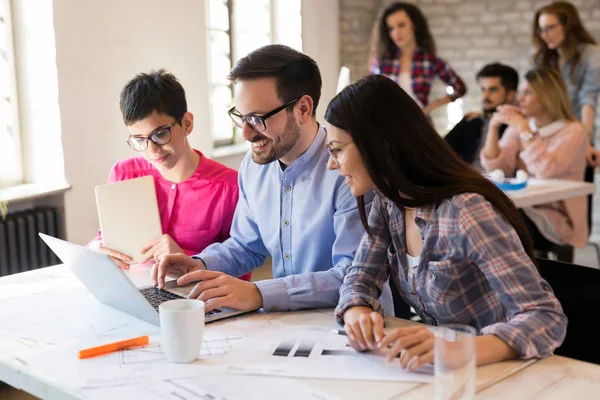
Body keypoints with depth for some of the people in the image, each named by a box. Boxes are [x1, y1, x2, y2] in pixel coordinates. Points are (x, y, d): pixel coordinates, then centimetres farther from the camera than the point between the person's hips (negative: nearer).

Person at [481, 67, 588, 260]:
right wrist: (493, 126, -10)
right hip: (522, 209, 5)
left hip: (557, 220, -4)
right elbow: (494, 167, 0)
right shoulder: (519, 126, 10)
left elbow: (546, 171, -24)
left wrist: (524, 129, -23)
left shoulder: (573, 131, -7)